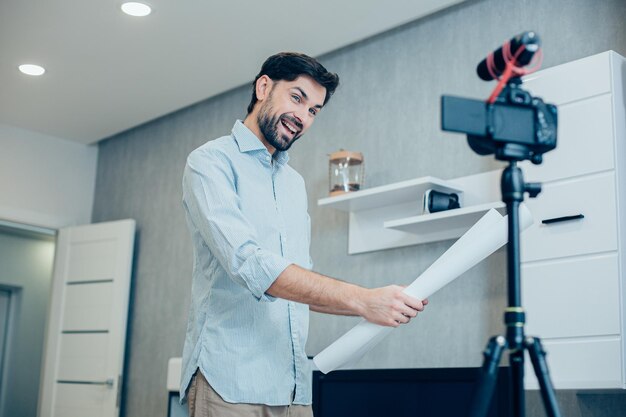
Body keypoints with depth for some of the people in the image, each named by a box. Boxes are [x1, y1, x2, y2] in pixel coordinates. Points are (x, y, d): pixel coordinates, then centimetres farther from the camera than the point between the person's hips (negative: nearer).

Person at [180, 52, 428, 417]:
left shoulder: (295, 184, 19)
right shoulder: (211, 162, -5)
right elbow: (248, 263, -20)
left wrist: (378, 307, 4)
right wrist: (362, 299, -25)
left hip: (293, 384, 7)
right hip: (231, 380, -7)